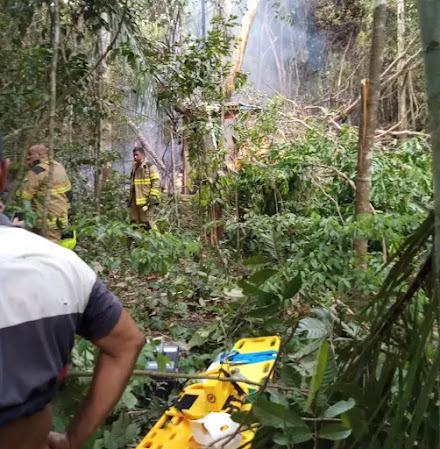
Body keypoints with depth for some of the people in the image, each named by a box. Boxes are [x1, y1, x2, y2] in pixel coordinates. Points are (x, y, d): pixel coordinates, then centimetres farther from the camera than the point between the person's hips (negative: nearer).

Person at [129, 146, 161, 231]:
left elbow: (156, 182, -11)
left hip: (146, 200, -8)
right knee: (134, 223, 10)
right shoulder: (134, 168, 21)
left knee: (147, 223, -11)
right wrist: (130, 199, 22)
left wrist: (153, 197, -18)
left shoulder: (150, 167, -4)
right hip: (135, 201, 8)